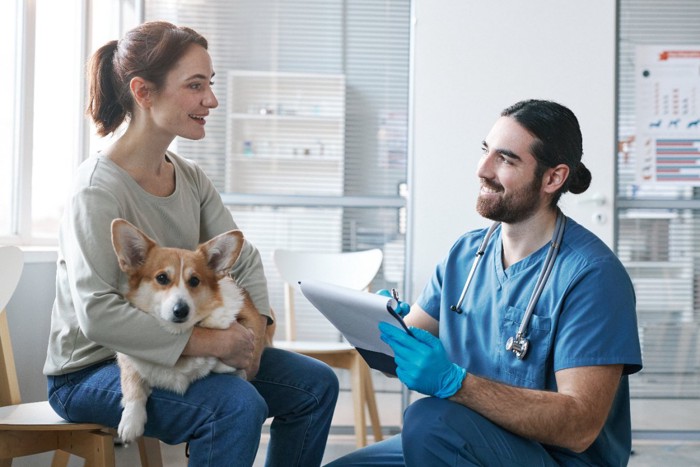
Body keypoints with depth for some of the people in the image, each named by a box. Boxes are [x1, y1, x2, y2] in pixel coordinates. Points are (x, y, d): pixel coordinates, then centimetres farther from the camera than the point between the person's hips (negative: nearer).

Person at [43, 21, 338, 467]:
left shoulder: (190, 177, 3)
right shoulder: (99, 191, -22)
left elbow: (243, 258, 9)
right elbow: (97, 316, -29)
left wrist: (254, 331, -9)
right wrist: (209, 341, -28)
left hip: (175, 352, 8)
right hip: (90, 371, -8)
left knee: (316, 384, 0)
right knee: (237, 405, -31)